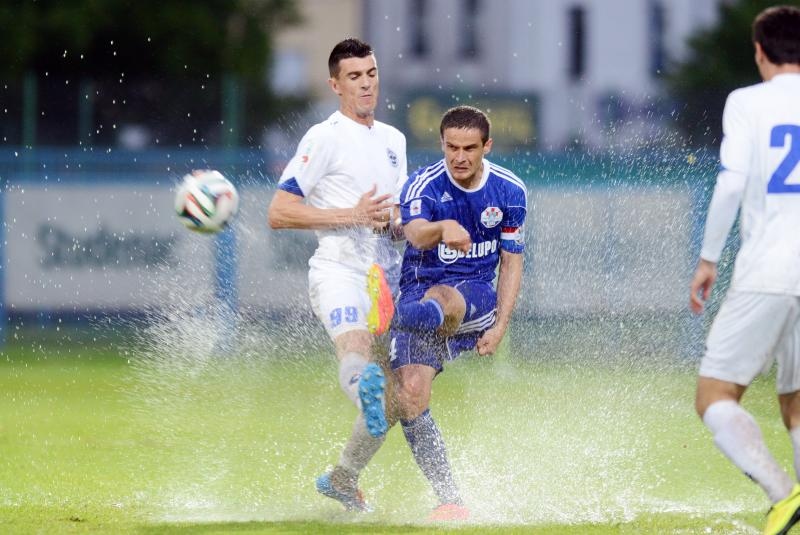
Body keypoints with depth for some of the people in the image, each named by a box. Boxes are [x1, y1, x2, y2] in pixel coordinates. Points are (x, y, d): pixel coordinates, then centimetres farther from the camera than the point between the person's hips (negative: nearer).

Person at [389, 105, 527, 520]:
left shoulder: (509, 190, 1)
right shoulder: (423, 186, -9)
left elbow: (511, 260, 8)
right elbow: (415, 233, -31)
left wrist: (500, 325, -4)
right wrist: (443, 228, -56)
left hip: (476, 298, 0)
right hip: (420, 291, 0)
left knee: (440, 299, -37)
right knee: (410, 393, -19)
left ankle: (424, 317, -75)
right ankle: (449, 500, -13)